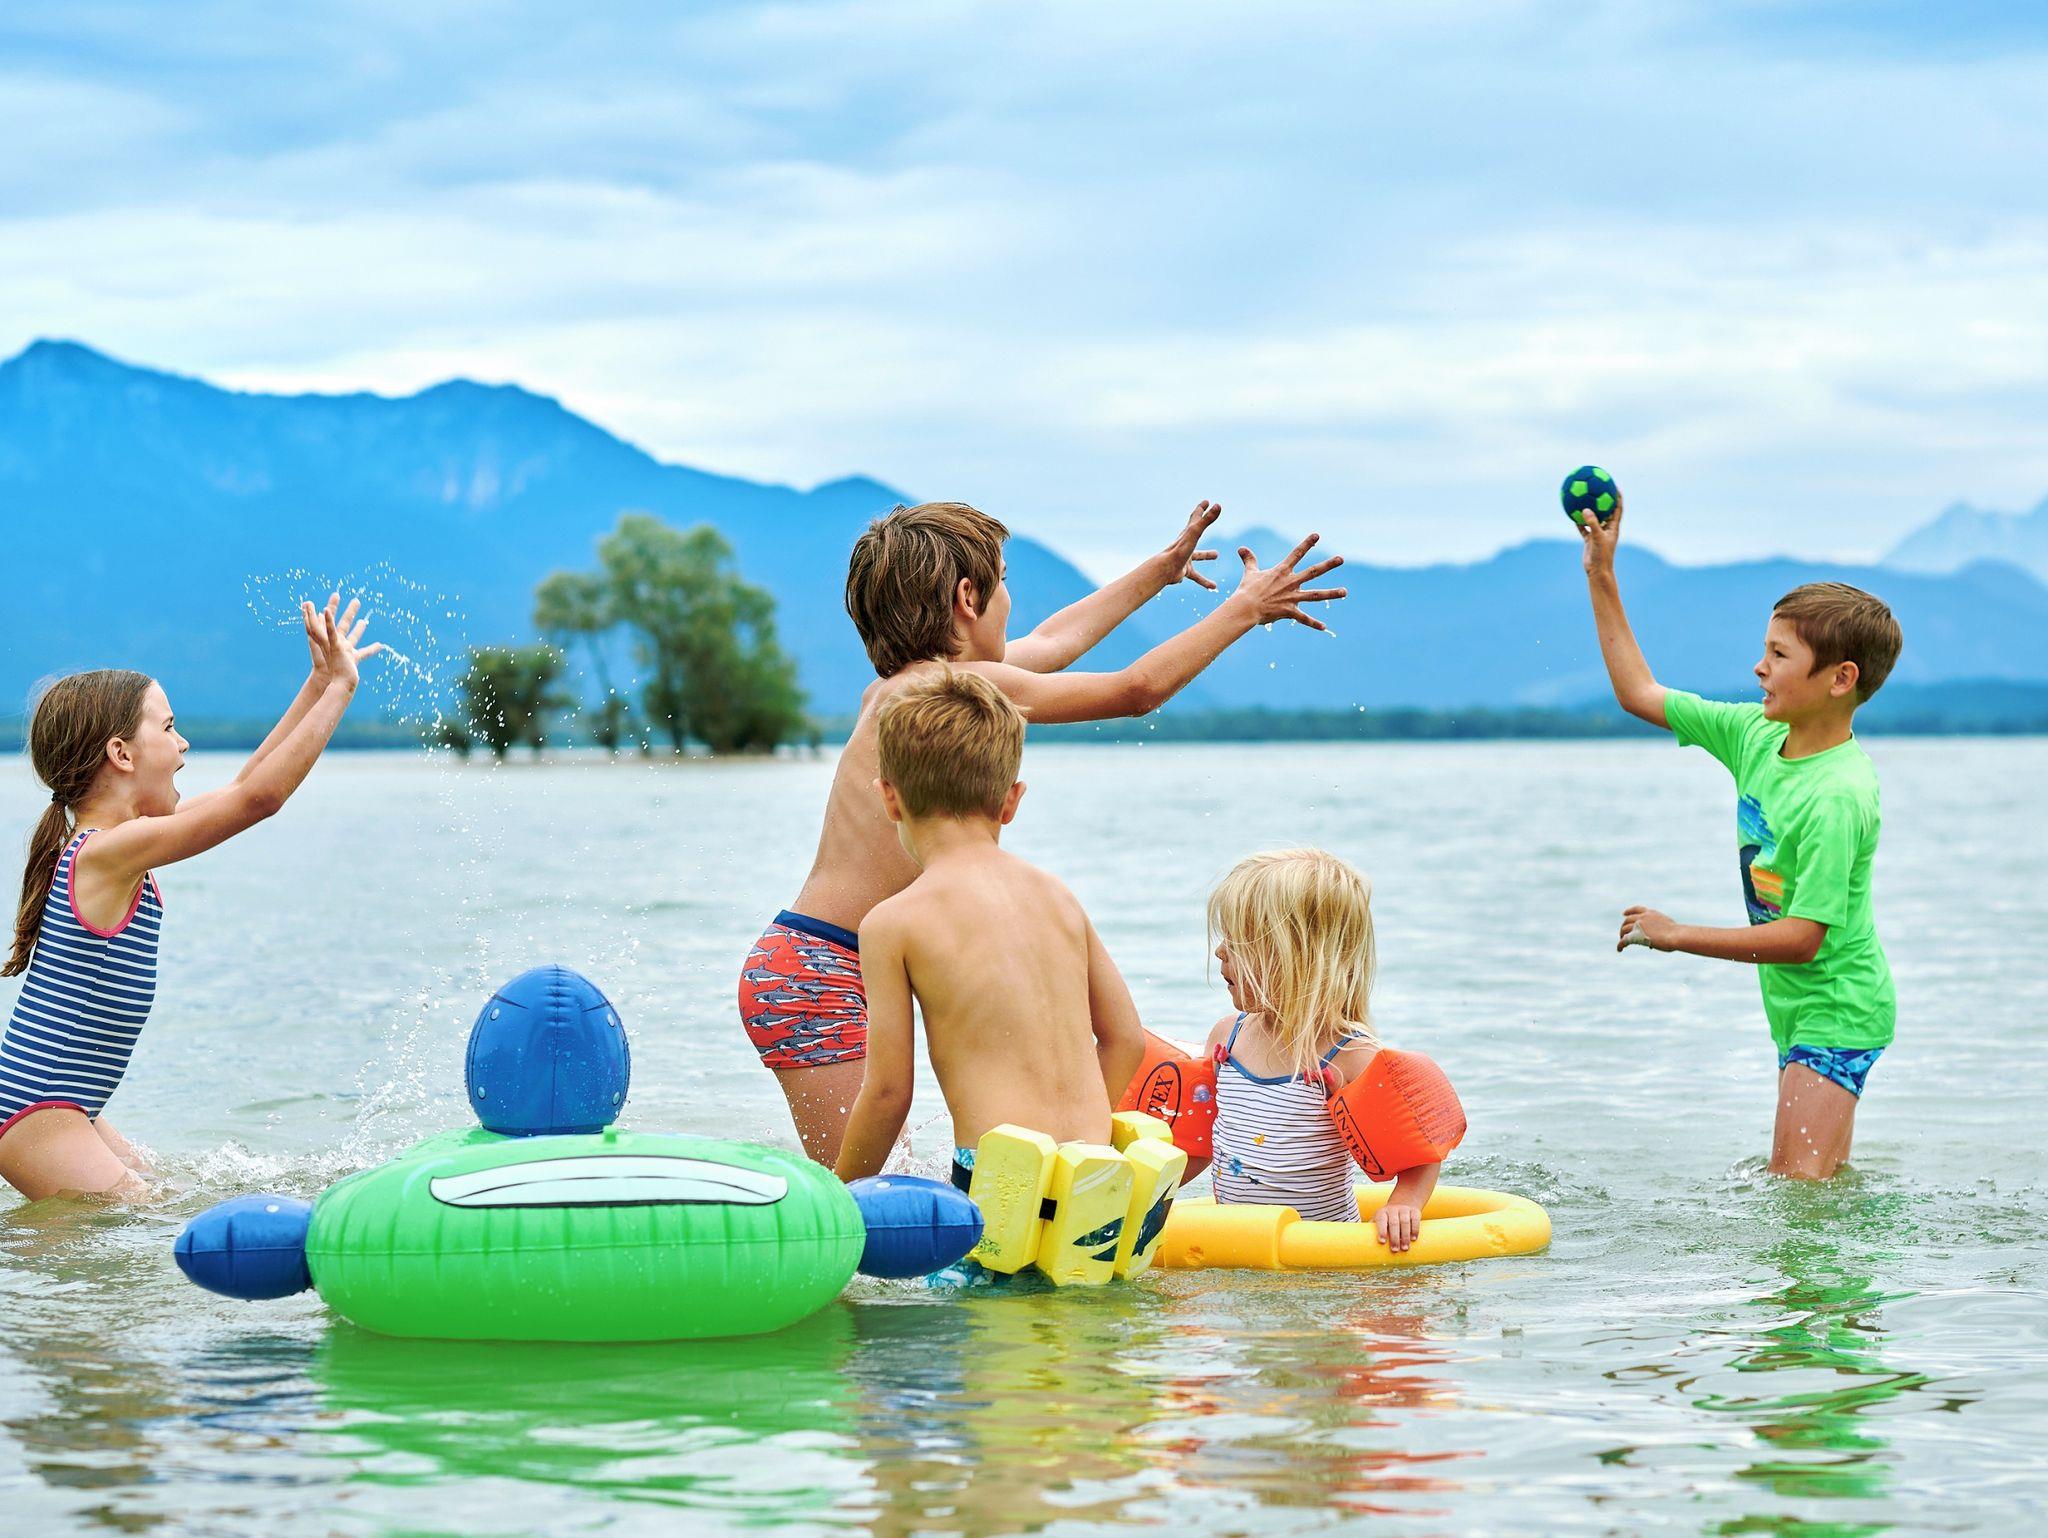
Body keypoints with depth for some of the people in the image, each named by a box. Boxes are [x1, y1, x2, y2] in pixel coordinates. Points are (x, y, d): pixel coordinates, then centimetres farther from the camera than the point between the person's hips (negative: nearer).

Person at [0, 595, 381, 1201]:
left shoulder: (101, 846, 10)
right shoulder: (110, 851, -19)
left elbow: (244, 786, 19)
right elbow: (259, 796, -23)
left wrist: (318, 686, 17)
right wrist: (339, 687, -15)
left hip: (59, 1108, 10)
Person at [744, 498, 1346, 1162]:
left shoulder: (898, 685, 14)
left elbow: (1051, 643, 33)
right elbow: (1136, 690, -7)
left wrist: (1159, 571, 46)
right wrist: (1246, 607, 5)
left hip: (806, 973, 10)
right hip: (817, 977, -10)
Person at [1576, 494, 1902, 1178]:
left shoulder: (1838, 796, -25)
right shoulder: (1757, 734, 0)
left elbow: (1802, 938, -26)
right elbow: (1640, 693, 11)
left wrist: (1678, 936, -21)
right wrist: (1602, 579, 7)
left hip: (1836, 1011, -8)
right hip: (1799, 1008, 9)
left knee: (1799, 1186, -15)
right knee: (1816, 1183, 12)